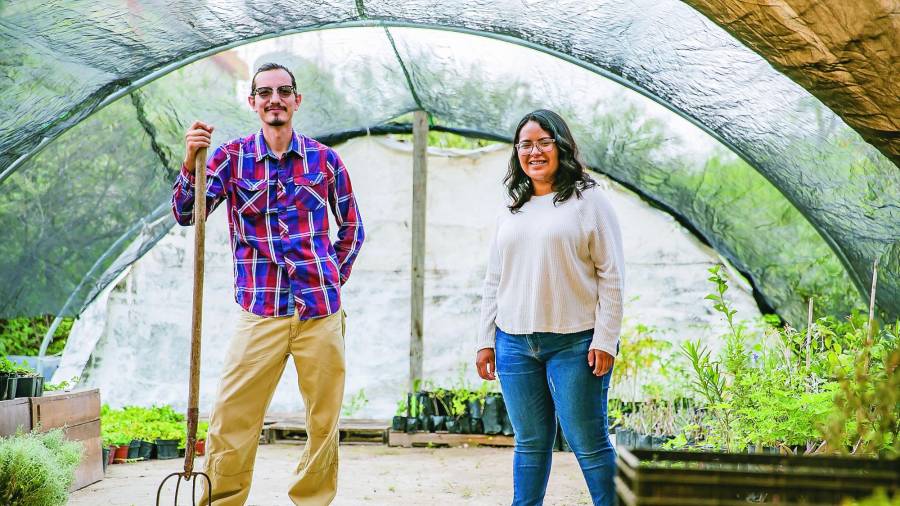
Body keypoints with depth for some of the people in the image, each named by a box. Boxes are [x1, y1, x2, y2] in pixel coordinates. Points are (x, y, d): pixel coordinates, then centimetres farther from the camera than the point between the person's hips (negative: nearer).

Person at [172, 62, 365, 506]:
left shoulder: (324, 158, 6)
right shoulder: (232, 156, 4)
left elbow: (352, 227, 17)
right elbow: (186, 215, -5)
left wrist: (332, 279, 9)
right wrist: (191, 160, -19)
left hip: (321, 310, 1)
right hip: (260, 311, -1)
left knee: (324, 421, 7)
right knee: (231, 419, -5)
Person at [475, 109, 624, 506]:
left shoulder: (587, 200, -1)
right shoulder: (511, 212, 16)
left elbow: (611, 276, -5)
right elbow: (493, 282, 18)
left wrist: (605, 339, -11)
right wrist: (486, 340, 12)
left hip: (574, 343, -5)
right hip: (515, 343, 5)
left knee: (588, 443, -2)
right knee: (530, 443, 11)